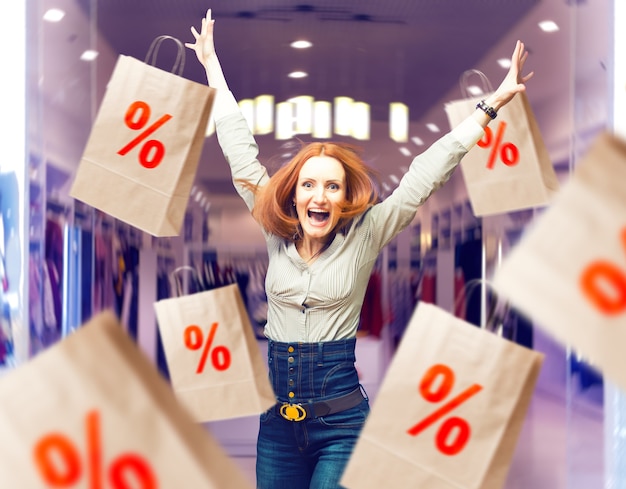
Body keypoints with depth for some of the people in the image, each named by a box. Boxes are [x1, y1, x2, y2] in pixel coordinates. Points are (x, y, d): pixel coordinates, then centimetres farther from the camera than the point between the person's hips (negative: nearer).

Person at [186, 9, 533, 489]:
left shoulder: (364, 234, -4)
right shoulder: (276, 233, 3)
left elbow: (427, 171, -5)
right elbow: (240, 149, 9)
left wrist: (492, 104, -5)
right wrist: (212, 64, 15)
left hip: (340, 419, -3)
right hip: (277, 418, 3)